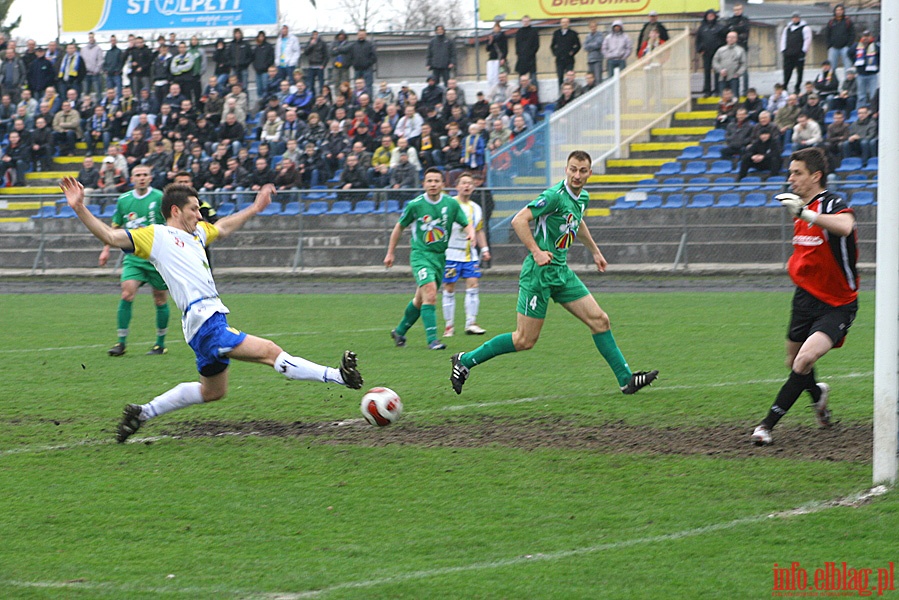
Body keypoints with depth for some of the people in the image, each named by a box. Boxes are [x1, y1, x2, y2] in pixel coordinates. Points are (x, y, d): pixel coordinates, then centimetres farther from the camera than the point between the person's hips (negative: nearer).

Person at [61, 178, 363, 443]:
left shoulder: (195, 232, 20)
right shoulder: (155, 235, -3)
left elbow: (223, 228, 39)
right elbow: (110, 236, -9)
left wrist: (254, 208, 42)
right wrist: (80, 209, -20)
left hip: (213, 317, 10)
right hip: (202, 320, -10)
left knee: (212, 391, 23)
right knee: (271, 352, -14)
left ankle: (143, 413, 28)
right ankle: (336, 376, -17)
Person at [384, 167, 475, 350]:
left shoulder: (451, 204, -1)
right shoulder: (415, 205, -8)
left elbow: (466, 224, 7)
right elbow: (400, 226, 6)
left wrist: (470, 231, -18)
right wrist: (391, 252, 10)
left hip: (441, 256, 4)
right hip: (421, 254, -4)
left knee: (420, 299, 14)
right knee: (430, 294, -22)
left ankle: (399, 331, 33)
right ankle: (432, 339, -23)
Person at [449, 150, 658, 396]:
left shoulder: (582, 198, 10)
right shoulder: (555, 196, -17)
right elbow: (519, 220, -22)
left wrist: (594, 251, 38)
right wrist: (536, 251, -25)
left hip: (562, 272, 8)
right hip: (539, 273, -8)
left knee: (599, 321, 2)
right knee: (525, 340, -5)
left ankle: (626, 380, 7)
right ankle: (465, 361, 8)